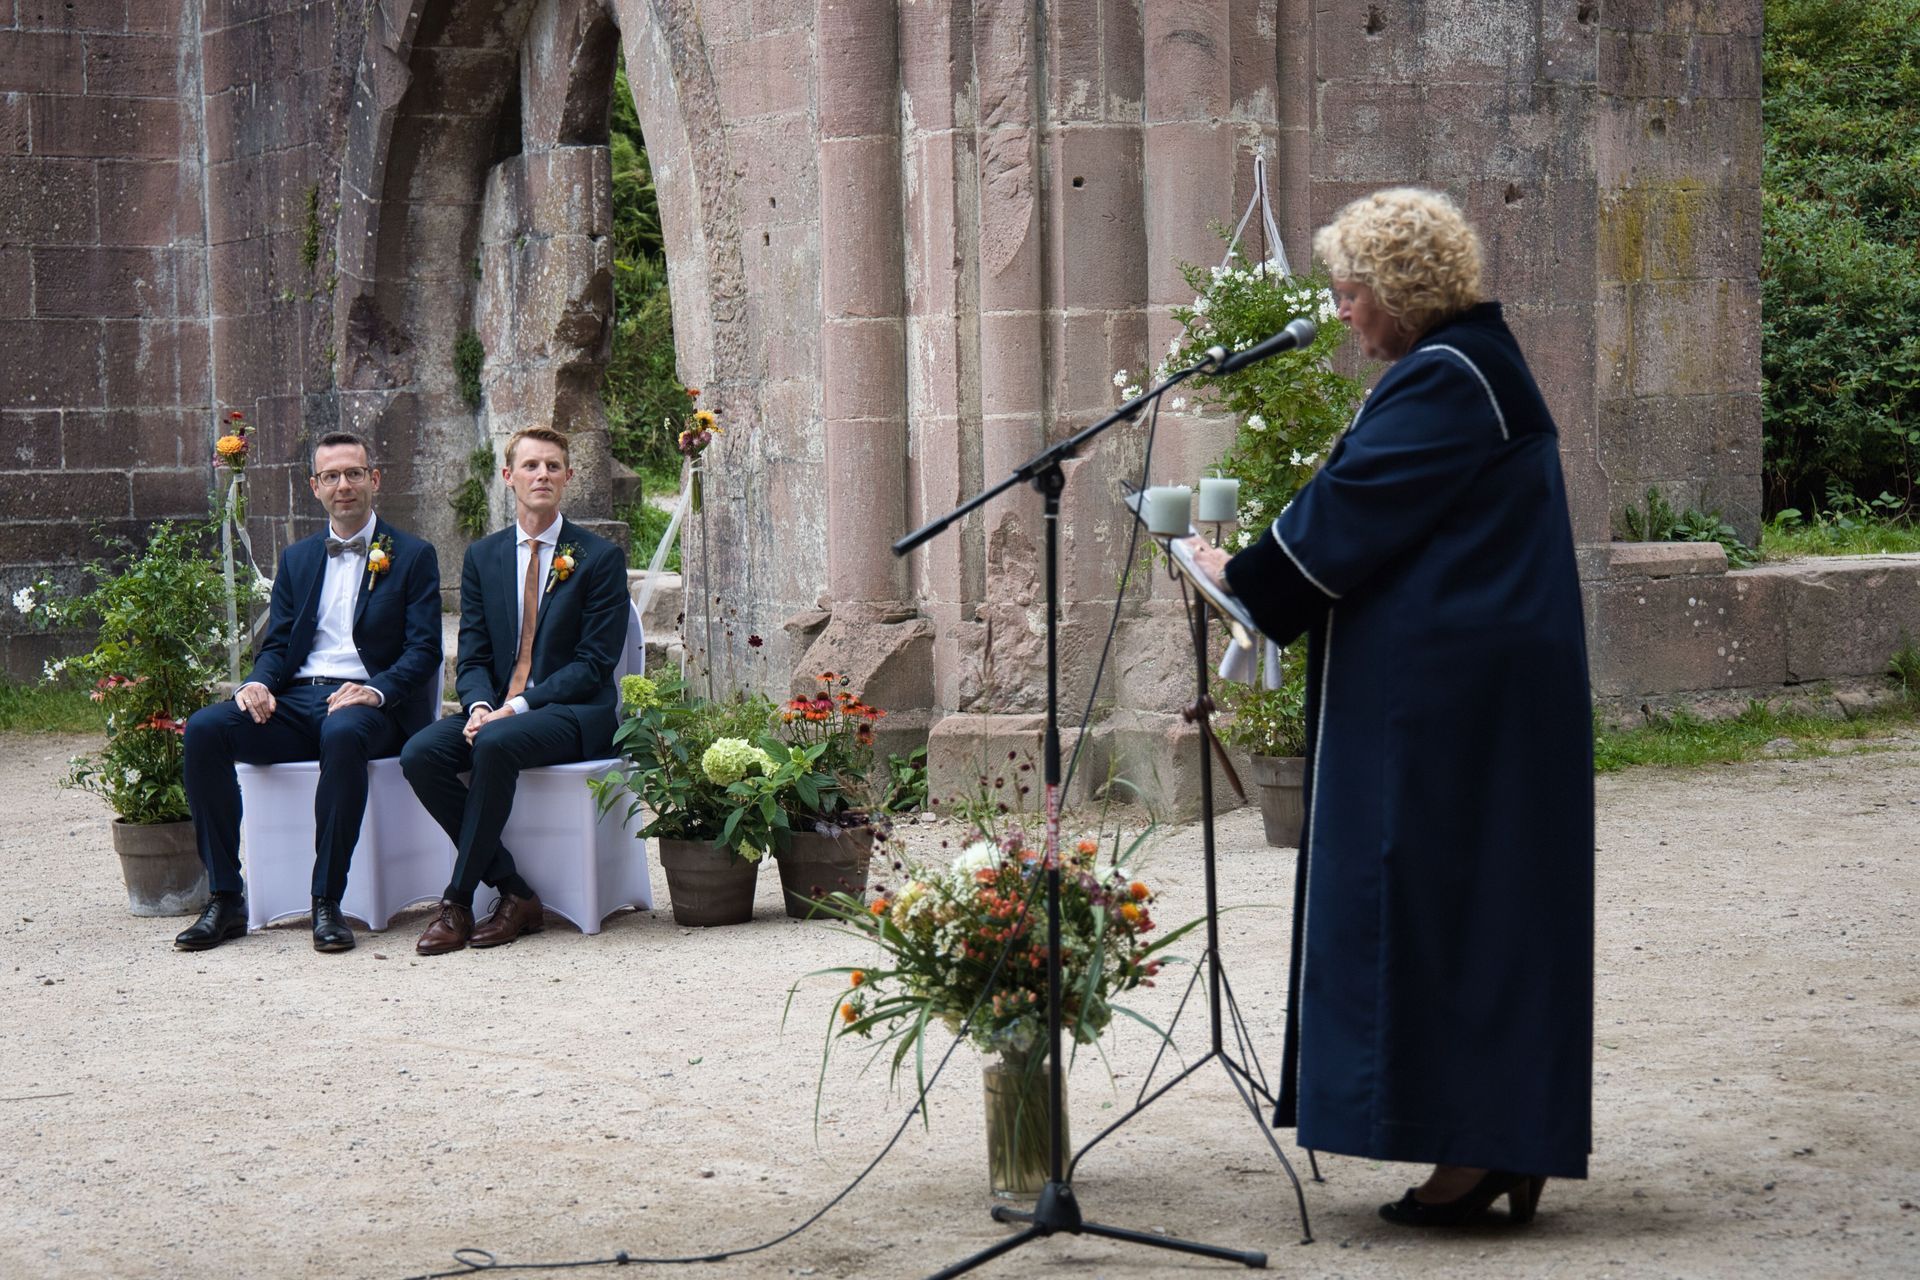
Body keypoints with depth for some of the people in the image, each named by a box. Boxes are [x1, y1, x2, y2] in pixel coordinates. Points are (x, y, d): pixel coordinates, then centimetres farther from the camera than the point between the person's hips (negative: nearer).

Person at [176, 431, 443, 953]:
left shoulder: (413, 556, 8)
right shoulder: (297, 558, 22)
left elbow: (423, 652, -1)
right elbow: (277, 644, 16)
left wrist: (374, 691, -20)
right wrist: (258, 683, -8)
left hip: (367, 704, -4)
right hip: (296, 698, 4)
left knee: (343, 733, -41)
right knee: (204, 729, -23)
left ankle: (327, 902, -33)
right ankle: (225, 898, -20)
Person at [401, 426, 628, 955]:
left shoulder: (600, 557, -1)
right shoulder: (482, 556, 13)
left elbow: (595, 661, -7)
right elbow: (472, 655, 10)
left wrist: (517, 706, -18)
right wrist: (480, 706, -14)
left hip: (574, 713, -5)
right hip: (496, 708, 5)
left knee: (495, 743, -35)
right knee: (420, 754, -23)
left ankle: (459, 902, -25)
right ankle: (515, 895, -18)